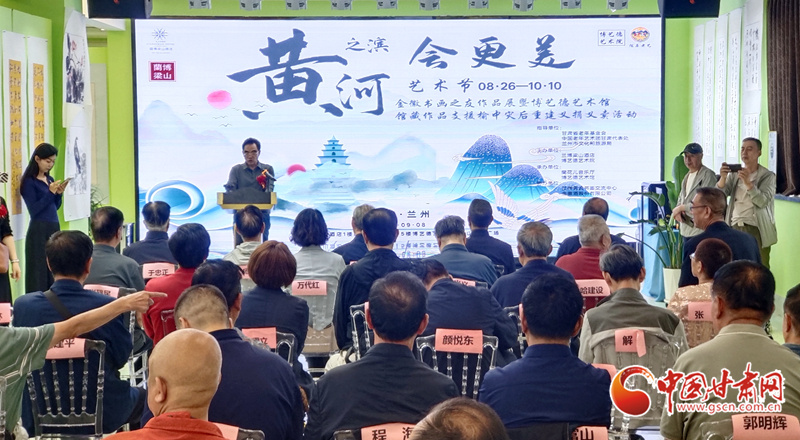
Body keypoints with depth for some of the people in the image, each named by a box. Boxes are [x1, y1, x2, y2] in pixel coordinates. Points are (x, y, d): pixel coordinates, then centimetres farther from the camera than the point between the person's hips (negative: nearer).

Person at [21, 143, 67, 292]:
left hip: (54, 228, 7)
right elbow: (34, 210, -16)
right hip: (39, 230, -7)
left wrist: (59, 193, -2)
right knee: (39, 270, -4)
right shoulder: (29, 182, -9)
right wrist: (50, 192, -18)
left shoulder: (50, 179, 12)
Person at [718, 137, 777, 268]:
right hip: (734, 228, 3)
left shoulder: (767, 176, 1)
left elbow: (763, 201, -13)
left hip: (756, 229, -3)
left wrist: (748, 182, -27)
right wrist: (722, 178, -18)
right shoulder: (734, 174, 12)